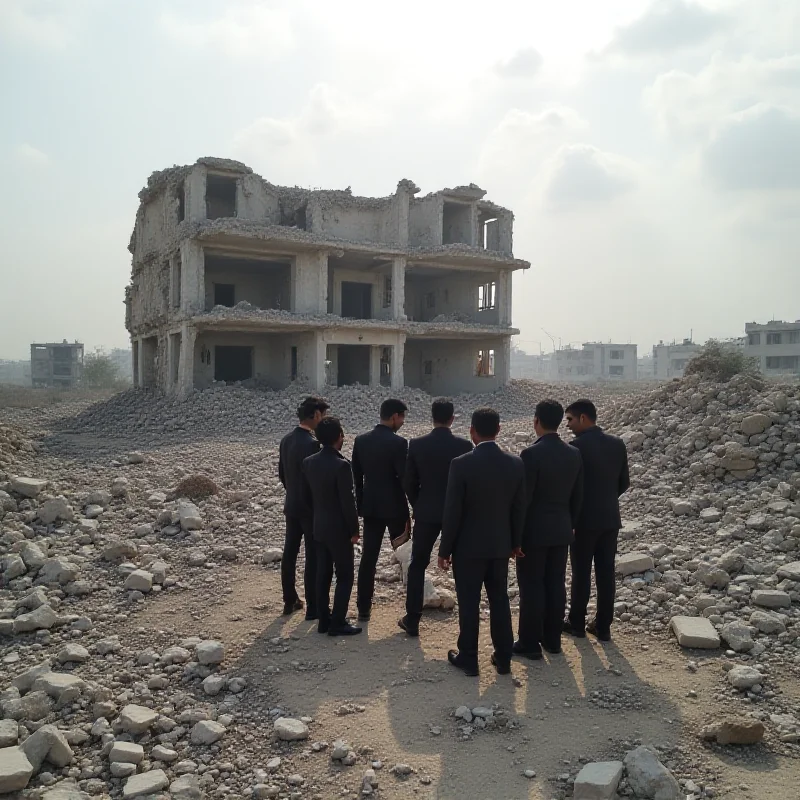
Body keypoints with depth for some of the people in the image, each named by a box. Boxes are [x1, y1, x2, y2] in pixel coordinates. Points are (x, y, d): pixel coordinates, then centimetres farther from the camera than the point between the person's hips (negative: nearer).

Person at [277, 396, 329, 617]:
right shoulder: (311, 443, -22)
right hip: (311, 508, -8)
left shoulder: (286, 440, 4)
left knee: (289, 554, 14)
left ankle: (290, 601, 26)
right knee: (314, 558, 1)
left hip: (291, 506, 8)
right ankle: (313, 607, 9)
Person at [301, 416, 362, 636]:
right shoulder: (341, 464, -21)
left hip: (319, 527, 7)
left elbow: (307, 495, 10)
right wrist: (354, 529, -9)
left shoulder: (308, 462, 1)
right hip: (339, 529, -7)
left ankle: (324, 620, 21)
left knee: (322, 574, 14)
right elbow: (348, 501, -19)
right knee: (345, 576, 5)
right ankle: (337, 623, 7)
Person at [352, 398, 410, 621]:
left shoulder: (360, 440, 2)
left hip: (370, 506, 5)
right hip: (394, 507, -4)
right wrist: (410, 511, -6)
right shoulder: (398, 443, -16)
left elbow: (356, 476, 7)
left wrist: (360, 504, 16)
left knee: (368, 557, 8)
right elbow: (405, 479, -15)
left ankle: (363, 608, 11)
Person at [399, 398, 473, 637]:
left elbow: (409, 483, -1)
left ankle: (412, 621, 15)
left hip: (426, 513, 0)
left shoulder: (416, 444, -6)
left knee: (417, 566, 13)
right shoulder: (464, 445, -9)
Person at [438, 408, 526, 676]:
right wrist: (515, 542, 17)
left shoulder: (461, 464, -18)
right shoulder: (516, 464, -5)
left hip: (468, 546, -4)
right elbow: (519, 510, 4)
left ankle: (468, 659, 19)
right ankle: (503, 658, 25)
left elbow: (452, 512, -15)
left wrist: (445, 549, -4)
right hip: (500, 546, 4)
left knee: (469, 604, 8)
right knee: (500, 601, 15)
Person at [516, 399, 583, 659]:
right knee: (556, 584, 14)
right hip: (561, 530, 6)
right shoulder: (574, 454, 1)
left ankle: (530, 643, 12)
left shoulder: (531, 454, -19)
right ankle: (552, 639, 24)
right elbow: (577, 496, 8)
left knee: (531, 586, 3)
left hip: (534, 530, -6)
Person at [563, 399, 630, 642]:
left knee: (581, 574, 8)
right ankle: (603, 627, 19)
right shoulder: (617, 443, 2)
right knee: (606, 574, 11)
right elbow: (624, 483, 8)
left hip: (584, 520, -5)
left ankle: (577, 623, 21)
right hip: (610, 518, 5)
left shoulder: (576, 446, -16)